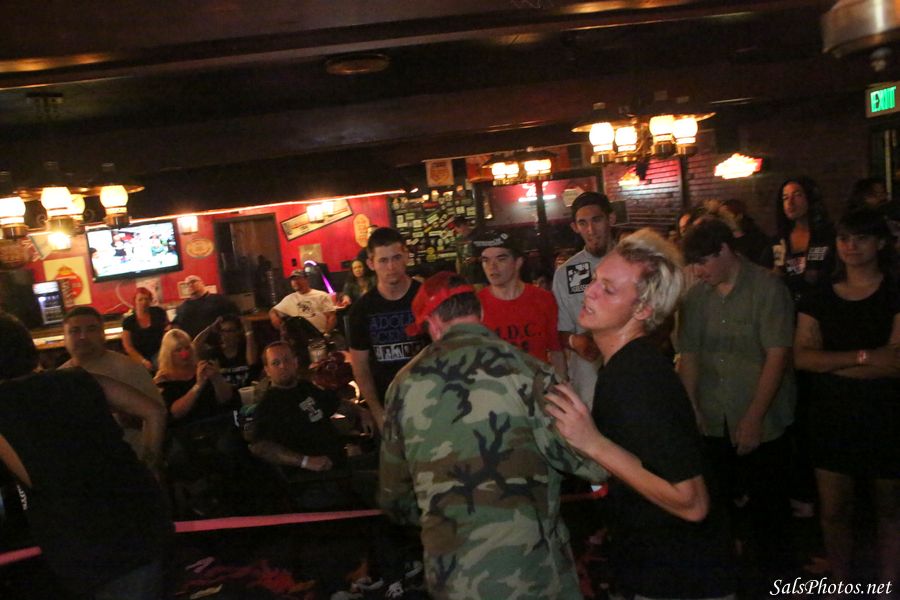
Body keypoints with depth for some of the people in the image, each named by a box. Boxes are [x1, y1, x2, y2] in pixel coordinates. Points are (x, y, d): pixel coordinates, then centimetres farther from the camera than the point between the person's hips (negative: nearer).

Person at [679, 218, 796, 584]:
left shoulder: (767, 288, -10)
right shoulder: (696, 296, 3)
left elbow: (777, 355, -13)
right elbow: (689, 354, 7)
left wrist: (754, 418, -15)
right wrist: (691, 408, 1)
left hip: (763, 422, -3)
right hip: (715, 423, 4)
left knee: (767, 503, 7)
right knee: (721, 499, 11)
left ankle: (775, 574, 30)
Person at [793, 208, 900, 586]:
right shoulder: (819, 300, 7)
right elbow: (802, 356, -6)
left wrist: (832, 364, -11)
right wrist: (864, 357, -16)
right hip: (831, 419, 2)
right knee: (834, 510, 7)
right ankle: (840, 585, 24)